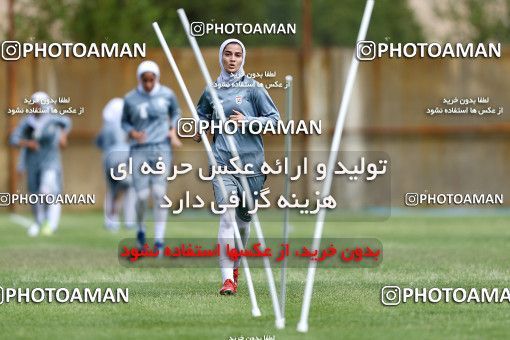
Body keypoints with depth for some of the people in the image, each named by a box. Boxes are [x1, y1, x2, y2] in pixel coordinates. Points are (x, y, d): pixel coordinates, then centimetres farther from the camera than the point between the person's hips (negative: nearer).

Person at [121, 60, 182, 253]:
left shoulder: (167, 95, 1)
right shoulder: (131, 99, -1)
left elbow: (176, 113, 19)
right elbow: (125, 122, 12)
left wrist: (173, 132, 3)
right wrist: (133, 133, -9)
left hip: (161, 148, 0)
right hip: (139, 150, 0)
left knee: (159, 193, -12)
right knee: (142, 196, -6)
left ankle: (159, 240, -8)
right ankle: (141, 228, 25)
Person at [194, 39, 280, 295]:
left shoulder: (253, 88, 1)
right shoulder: (212, 90, 9)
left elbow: (274, 118, 0)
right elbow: (202, 113, 29)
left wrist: (247, 121, -13)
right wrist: (199, 129, 9)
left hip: (250, 159, 0)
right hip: (222, 159, 0)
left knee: (244, 216, 11)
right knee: (226, 217, -13)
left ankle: (235, 261, 38)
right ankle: (227, 278, -18)